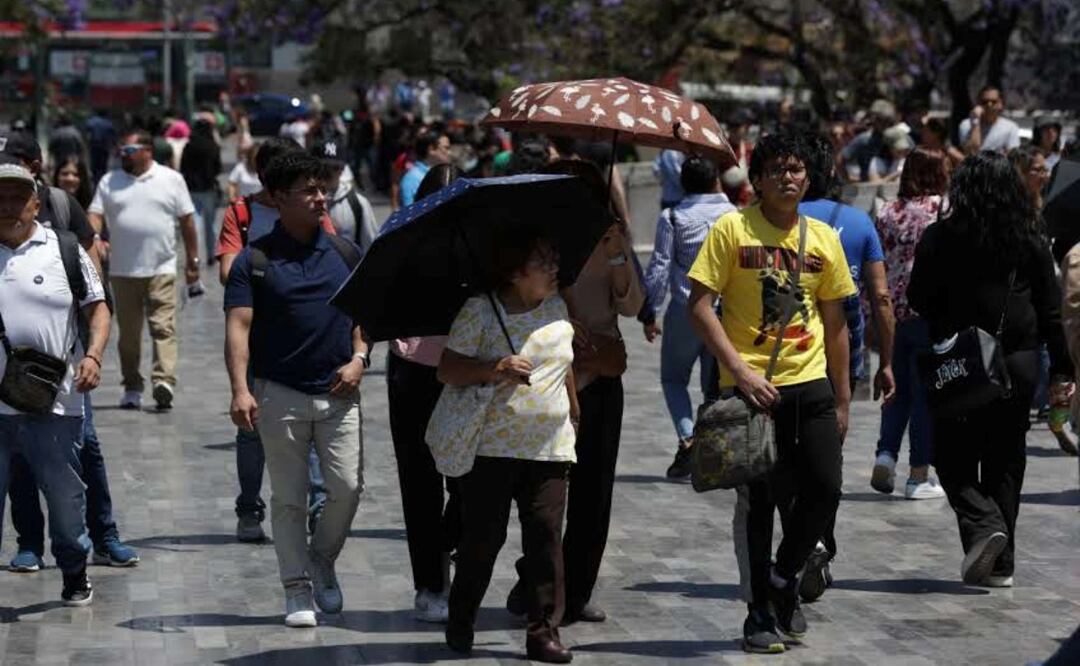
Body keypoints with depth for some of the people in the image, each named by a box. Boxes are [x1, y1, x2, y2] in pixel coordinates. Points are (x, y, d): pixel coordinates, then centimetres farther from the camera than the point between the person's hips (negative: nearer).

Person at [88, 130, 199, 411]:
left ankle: (164, 381, -23)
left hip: (161, 269, -2)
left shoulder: (171, 180, 5)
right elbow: (95, 216, 1)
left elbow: (187, 221, 8)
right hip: (123, 271, 2)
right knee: (128, 332, 7)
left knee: (163, 327, -13)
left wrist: (192, 261, 6)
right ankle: (132, 388, 15)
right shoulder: (109, 182, 9)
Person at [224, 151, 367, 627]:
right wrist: (240, 389, -22)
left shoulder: (345, 253, 8)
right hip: (280, 394, -2)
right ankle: (298, 589, 14)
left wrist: (358, 359, -2)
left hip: (338, 392, 2)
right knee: (289, 499, 4)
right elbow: (238, 325, -10)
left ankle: (322, 560, 23)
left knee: (348, 487, -3)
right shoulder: (254, 260, -3)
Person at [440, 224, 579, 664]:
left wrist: (574, 414, 29)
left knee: (546, 537, -2)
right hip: (492, 446, -4)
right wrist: (494, 369, -22)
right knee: (482, 538, 4)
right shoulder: (480, 311, -6)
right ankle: (460, 624, 22)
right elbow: (447, 370, -8)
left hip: (549, 447, 4)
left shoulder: (558, 308, 11)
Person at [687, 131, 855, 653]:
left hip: (810, 383, 4)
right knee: (759, 501, 0)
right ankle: (760, 610, 15)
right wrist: (740, 369, -16)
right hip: (751, 387, -4)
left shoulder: (823, 238, 9)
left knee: (825, 489, -3)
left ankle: (785, 577, 24)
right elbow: (699, 305, -8)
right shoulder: (732, 229, -3)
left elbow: (835, 323, 15)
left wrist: (842, 399, 13)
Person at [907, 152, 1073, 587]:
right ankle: (1001, 564, 13)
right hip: (1019, 363, 3)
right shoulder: (1030, 242, 1)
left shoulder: (941, 237, -6)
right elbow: (1050, 310, 3)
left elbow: (919, 299, -3)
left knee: (954, 457, 8)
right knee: (1005, 462, 11)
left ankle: (984, 524, -17)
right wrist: (1061, 369, 8)